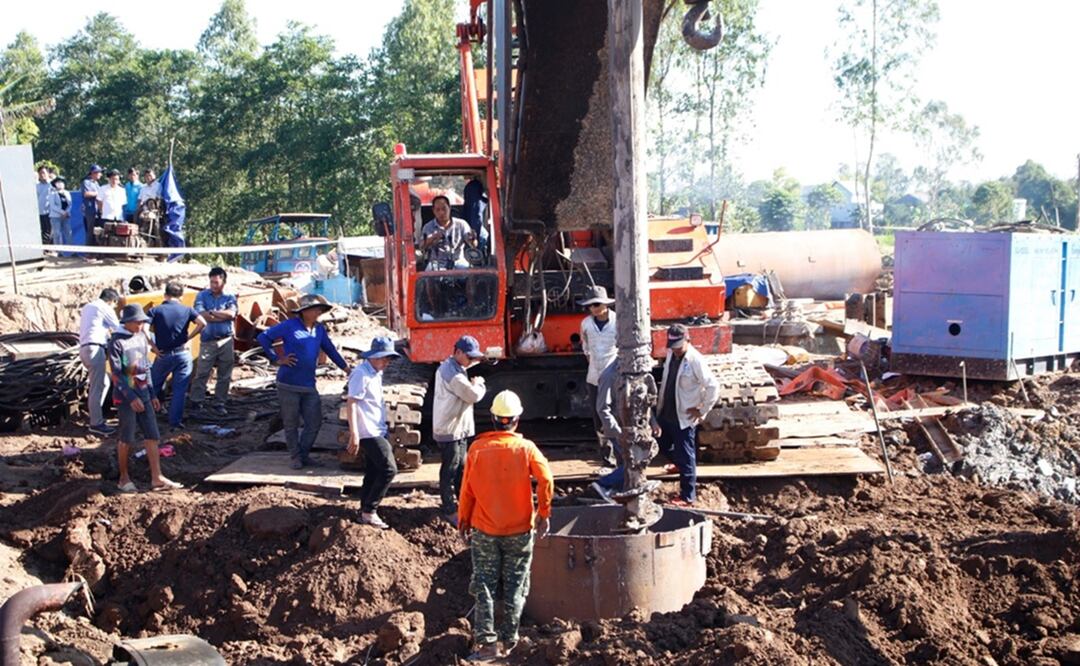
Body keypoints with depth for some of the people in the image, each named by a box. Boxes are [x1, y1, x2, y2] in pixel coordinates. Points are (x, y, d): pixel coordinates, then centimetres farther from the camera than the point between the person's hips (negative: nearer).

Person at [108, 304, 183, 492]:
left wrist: (152, 395, 15)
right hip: (125, 397, -6)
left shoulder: (142, 337, 8)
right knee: (127, 439, 3)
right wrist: (131, 397, -21)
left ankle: (157, 478, 5)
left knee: (152, 436, 3)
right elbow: (116, 373, -15)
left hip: (143, 394, 6)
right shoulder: (117, 342, -11)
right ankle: (124, 478, 19)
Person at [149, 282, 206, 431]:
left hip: (163, 355, 0)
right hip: (183, 354, 0)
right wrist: (188, 338, -4)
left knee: (154, 386, 18)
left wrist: (154, 347, -7)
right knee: (180, 390, 5)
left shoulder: (155, 311, -4)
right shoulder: (187, 310, -1)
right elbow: (202, 323, -14)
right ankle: (175, 422, 5)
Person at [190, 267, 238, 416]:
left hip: (226, 341, 2)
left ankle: (219, 404, 16)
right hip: (208, 341, -2)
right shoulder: (202, 295, 3)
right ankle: (196, 403, 10)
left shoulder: (230, 298, 6)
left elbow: (231, 314, -13)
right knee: (202, 373, -1)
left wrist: (212, 312, -10)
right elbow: (200, 315, -13)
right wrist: (224, 315, -10)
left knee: (224, 376, 6)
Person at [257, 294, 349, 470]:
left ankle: (304, 454, 23)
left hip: (309, 385, 5)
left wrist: (346, 368, 19)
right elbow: (263, 337, -6)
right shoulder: (289, 326, -7)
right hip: (288, 384, -5)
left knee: (315, 422, 6)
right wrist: (277, 359, -9)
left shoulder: (319, 329, 8)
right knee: (291, 423, 6)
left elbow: (330, 349, 18)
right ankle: (295, 456, 20)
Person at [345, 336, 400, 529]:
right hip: (369, 432, -10)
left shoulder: (377, 373, 14)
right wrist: (354, 434, -23)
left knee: (373, 473, 12)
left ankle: (365, 513, 19)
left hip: (376, 432, 10)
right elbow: (352, 404, -19)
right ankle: (369, 511, -6)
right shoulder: (361, 374, -15)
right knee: (389, 469, -13)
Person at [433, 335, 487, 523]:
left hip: (459, 428, 10)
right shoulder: (453, 374, -24)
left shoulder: (449, 367, 10)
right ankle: (450, 511, 9)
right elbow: (474, 395, -22)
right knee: (450, 471, 0)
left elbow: (465, 392, 19)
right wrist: (479, 384, -2)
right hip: (450, 430, -10)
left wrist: (474, 385, 0)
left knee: (461, 467, 19)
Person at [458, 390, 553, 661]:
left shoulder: (477, 449, -5)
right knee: (515, 587, 11)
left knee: (484, 585, 8)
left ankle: (487, 641, 3)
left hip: (484, 530, 0)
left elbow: (467, 489, -1)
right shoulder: (525, 448, -8)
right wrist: (544, 514, -8)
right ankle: (508, 641, 16)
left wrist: (463, 521, 11)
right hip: (520, 530, 0)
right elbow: (546, 480, -18)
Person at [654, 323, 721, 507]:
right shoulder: (671, 354, 2)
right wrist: (659, 407, 15)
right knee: (662, 444, 22)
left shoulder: (695, 361, -21)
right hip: (666, 413, 8)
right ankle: (682, 466, 48)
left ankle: (687, 496, 14)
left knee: (685, 456, 1)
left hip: (684, 417, -8)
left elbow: (713, 386, -20)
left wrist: (702, 410, -15)